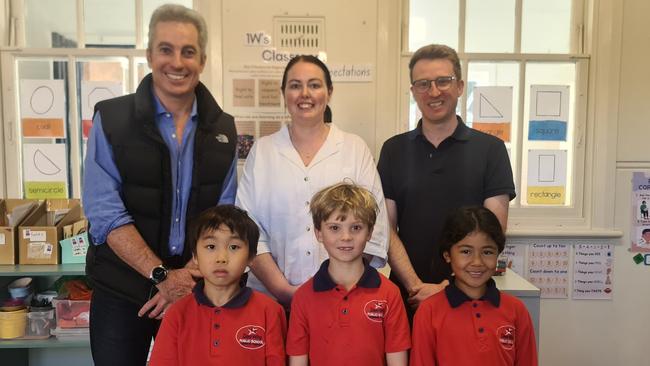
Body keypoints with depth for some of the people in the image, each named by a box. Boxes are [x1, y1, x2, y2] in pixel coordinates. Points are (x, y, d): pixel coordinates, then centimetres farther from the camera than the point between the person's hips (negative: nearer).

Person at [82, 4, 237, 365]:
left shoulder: (223, 129, 1)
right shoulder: (111, 119, -6)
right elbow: (106, 214, -12)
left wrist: (189, 275, -11)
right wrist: (162, 276, -17)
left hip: (194, 289, 2)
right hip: (122, 291, -2)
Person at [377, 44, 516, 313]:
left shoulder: (490, 149, -2)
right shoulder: (394, 150, 3)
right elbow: (387, 228, -1)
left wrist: (448, 287, -13)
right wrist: (416, 286, -12)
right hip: (407, 295, 1)